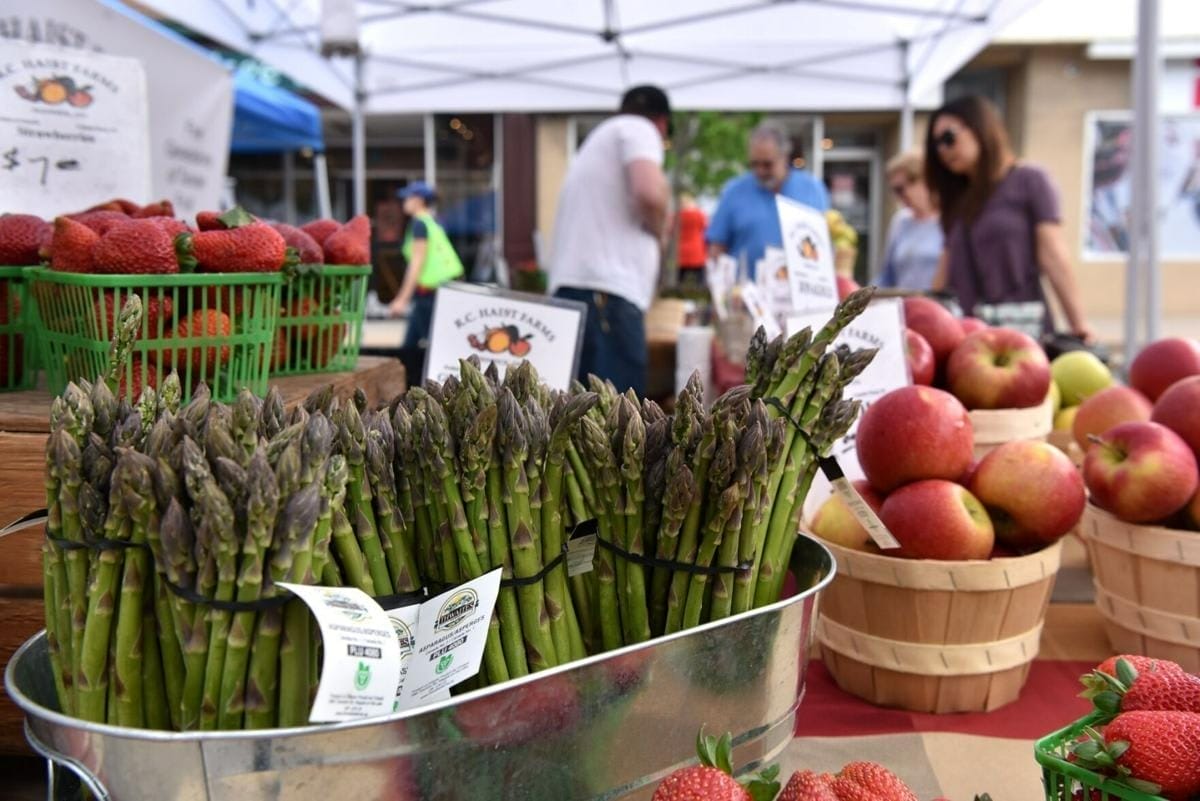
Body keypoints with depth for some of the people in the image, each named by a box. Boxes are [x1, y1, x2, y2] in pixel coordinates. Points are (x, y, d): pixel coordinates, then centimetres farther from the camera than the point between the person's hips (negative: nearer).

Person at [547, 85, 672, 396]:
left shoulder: (599, 138, 32)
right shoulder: (637, 128, 5)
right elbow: (649, 192, -14)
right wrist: (660, 230, 5)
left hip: (573, 289, 9)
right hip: (605, 291, -9)